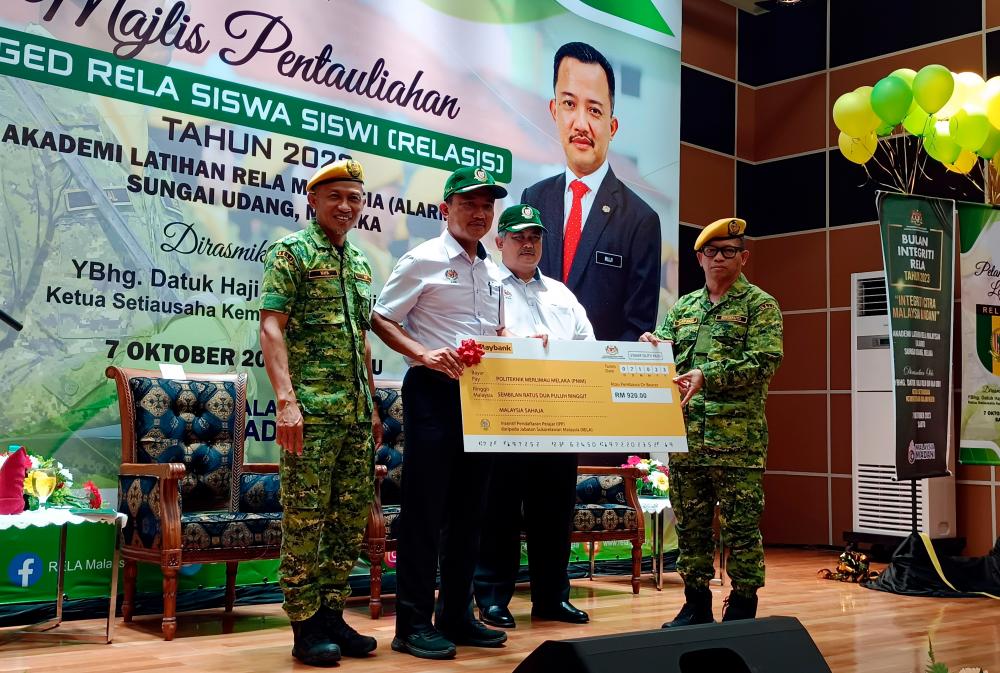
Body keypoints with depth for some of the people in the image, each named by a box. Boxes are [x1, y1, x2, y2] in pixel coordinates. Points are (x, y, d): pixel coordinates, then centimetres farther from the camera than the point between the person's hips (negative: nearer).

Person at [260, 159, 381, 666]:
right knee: (305, 519, -2)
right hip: (312, 410, -7)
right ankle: (306, 625, 6)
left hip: (356, 413, 7)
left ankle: (332, 614, 19)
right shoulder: (291, 252, -3)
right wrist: (286, 400, -21)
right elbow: (271, 329, -11)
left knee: (351, 518, 9)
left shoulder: (360, 264, 18)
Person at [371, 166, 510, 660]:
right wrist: (425, 354, -20)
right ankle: (414, 623, 3)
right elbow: (381, 320, -6)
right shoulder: (423, 260, -3)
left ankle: (457, 614, 21)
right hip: (434, 392, -7)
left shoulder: (492, 273, 17)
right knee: (424, 509, -4)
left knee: (468, 509, 11)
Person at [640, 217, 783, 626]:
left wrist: (708, 375, -23)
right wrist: (651, 346, -6)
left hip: (738, 437, -5)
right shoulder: (683, 307, 17)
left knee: (741, 527, 0)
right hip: (686, 436, 5)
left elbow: (764, 362, -12)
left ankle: (742, 608, 11)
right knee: (690, 526, 10)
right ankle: (696, 604, 21)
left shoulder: (760, 305, 1)